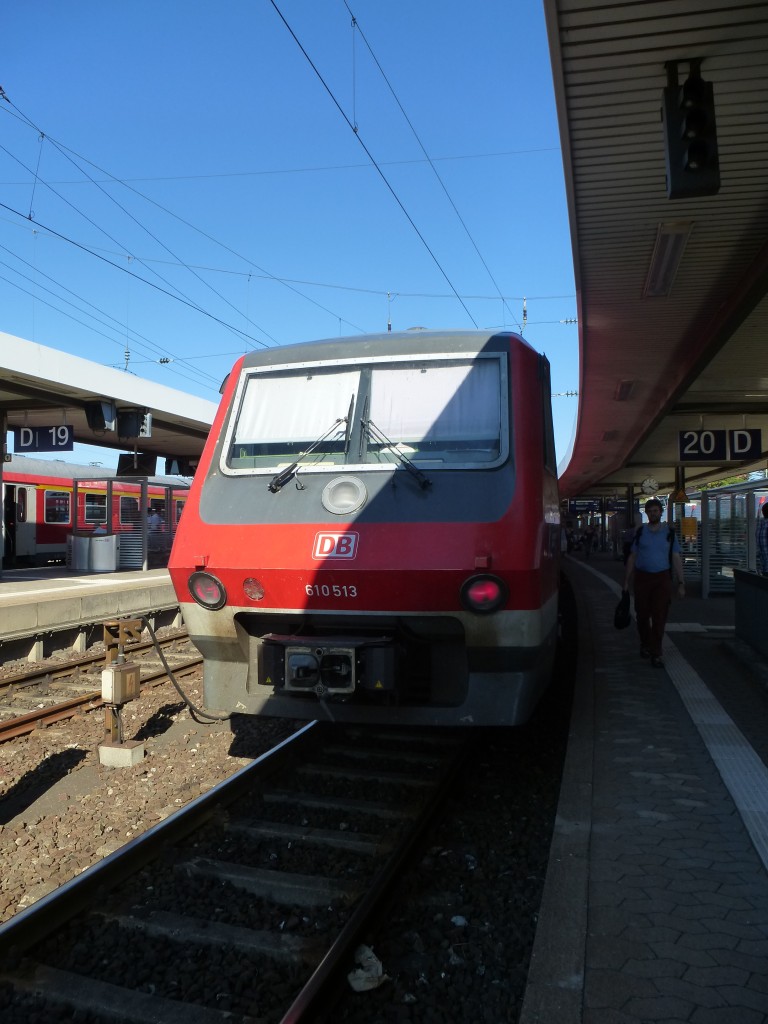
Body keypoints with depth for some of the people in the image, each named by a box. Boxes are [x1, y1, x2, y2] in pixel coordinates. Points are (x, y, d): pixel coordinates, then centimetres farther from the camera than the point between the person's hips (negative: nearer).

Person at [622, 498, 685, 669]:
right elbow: (632, 557, 8)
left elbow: (676, 559, 4)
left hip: (662, 578, -1)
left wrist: (681, 582, -3)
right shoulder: (640, 532, 6)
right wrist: (626, 581, 5)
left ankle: (656, 654, 0)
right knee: (642, 615, 8)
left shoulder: (669, 533, 4)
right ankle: (645, 644, 32)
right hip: (642, 577, 1)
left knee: (659, 617, -6)